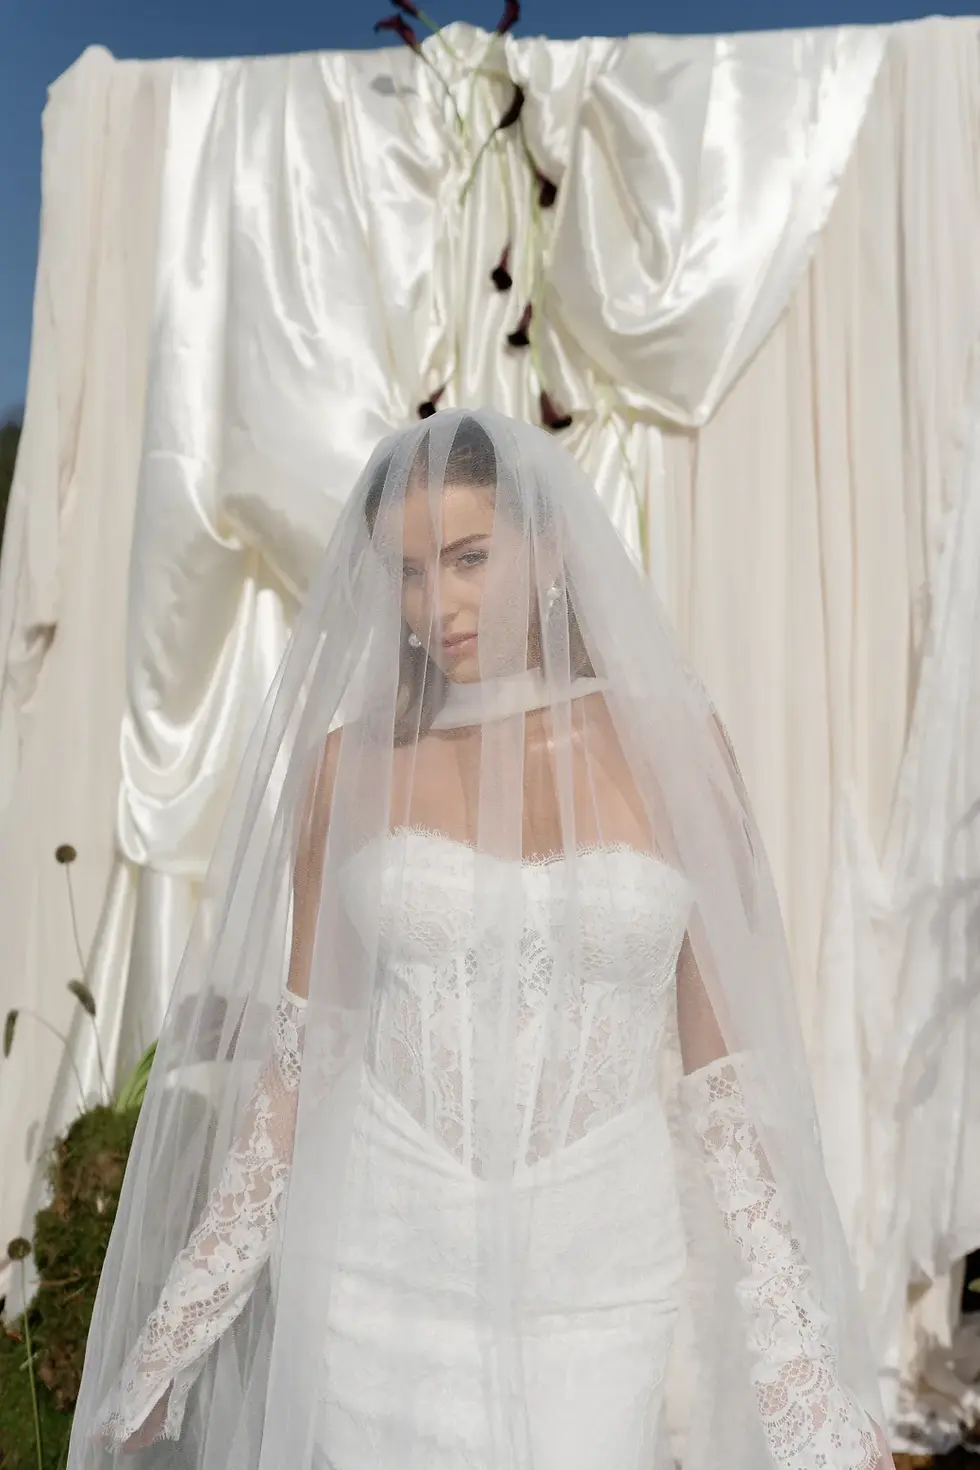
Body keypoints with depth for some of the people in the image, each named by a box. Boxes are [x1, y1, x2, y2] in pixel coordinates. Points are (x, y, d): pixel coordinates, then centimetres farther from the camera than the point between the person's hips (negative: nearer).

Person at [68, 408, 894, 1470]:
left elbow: (724, 1061, -2)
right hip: (381, 1266, 1)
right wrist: (168, 1342, 4)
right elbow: (294, 1058, 3)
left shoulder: (669, 742, -4)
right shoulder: (350, 762, -2)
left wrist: (813, 1384, -3)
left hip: (603, 1282, 0)